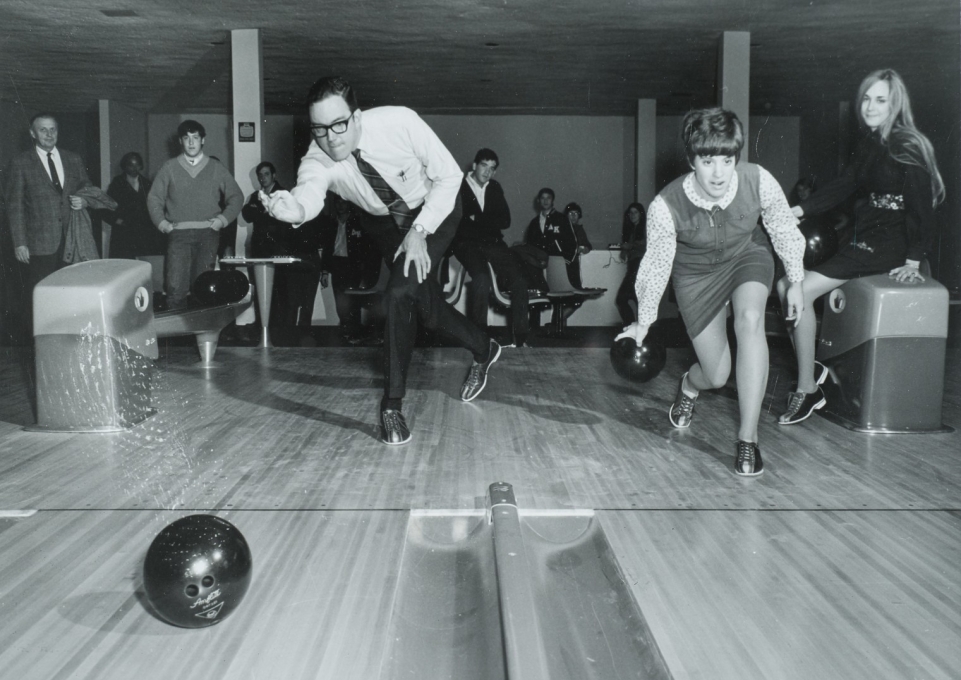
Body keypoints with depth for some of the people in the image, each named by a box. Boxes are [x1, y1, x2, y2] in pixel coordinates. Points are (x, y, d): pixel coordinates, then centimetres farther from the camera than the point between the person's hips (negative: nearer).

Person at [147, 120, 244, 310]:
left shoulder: (216, 168, 13)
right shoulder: (169, 168, 11)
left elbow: (236, 197, 13)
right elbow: (154, 198, 12)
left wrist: (223, 219, 1)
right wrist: (162, 223, 0)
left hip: (207, 233, 1)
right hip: (178, 233, 0)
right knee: (175, 288, -11)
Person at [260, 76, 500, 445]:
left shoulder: (399, 123, -33)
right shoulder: (317, 160, -28)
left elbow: (449, 175, -23)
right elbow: (309, 193, -48)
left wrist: (419, 232, -29)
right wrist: (295, 209, -73)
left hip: (433, 212, -4)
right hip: (381, 223, 4)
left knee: (399, 294, -23)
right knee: (425, 307, 6)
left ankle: (393, 405, -10)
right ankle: (483, 349, 38)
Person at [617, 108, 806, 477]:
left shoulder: (758, 181, -28)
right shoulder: (666, 206, -30)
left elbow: (784, 230, -7)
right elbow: (657, 263, -14)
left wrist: (796, 280, 2)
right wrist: (643, 322, -4)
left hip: (747, 257, 1)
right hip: (697, 273, 0)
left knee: (750, 319, -32)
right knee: (717, 375, 0)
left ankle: (748, 437, -20)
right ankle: (689, 384, 43)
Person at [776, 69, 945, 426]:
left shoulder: (908, 147, -11)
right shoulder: (868, 144, 13)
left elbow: (921, 206, -13)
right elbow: (845, 185, 16)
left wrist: (913, 262, -17)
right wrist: (799, 209, 3)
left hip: (888, 247, -8)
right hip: (862, 237, 8)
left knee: (802, 291, -20)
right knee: (785, 285, -4)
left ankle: (807, 389, -10)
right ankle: (810, 368, 2)